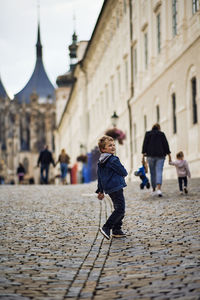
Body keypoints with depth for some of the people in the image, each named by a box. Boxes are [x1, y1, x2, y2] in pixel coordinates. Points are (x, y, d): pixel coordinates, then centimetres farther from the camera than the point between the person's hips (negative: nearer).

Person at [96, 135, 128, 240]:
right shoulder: (113, 160, -15)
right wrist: (123, 174, 14)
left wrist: (100, 191, 22)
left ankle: (116, 231, 18)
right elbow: (123, 172, -11)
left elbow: (99, 177, 16)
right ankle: (106, 228, -16)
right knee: (120, 209, -9)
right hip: (116, 187, -9)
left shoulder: (100, 162, 11)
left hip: (108, 188, 9)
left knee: (118, 209, 17)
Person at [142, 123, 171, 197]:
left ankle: (154, 190, 16)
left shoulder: (148, 134, 7)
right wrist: (169, 155, 5)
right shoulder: (162, 134, 5)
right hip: (160, 155, -1)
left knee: (152, 172, 10)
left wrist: (143, 155, -2)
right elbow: (166, 144, 2)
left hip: (150, 155, 1)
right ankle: (159, 189, -26)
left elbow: (144, 144, 0)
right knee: (159, 172, -7)